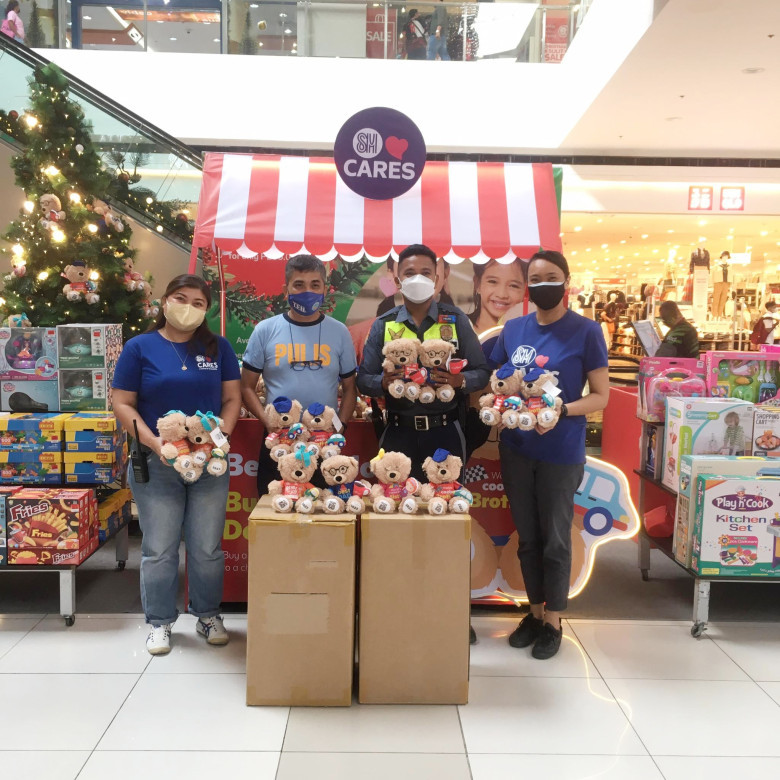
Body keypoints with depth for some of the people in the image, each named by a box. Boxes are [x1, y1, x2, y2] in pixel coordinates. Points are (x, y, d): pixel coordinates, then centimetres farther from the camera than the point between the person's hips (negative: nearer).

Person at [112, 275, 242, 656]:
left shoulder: (218, 347, 6)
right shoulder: (140, 347, 0)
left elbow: (232, 398, 7)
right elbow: (122, 404, -2)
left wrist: (221, 435, -11)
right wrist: (154, 443, -15)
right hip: (156, 463, -1)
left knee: (207, 548, 8)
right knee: (159, 549, 5)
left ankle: (208, 615, 27)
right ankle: (160, 622, 23)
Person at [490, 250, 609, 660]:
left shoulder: (585, 331, -7)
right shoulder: (512, 328, 5)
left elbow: (601, 396, -7)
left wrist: (561, 411, -23)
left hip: (561, 453, -4)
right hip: (516, 449, 4)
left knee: (555, 539, 8)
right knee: (527, 536, 15)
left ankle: (553, 621, 25)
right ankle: (535, 612, 33)